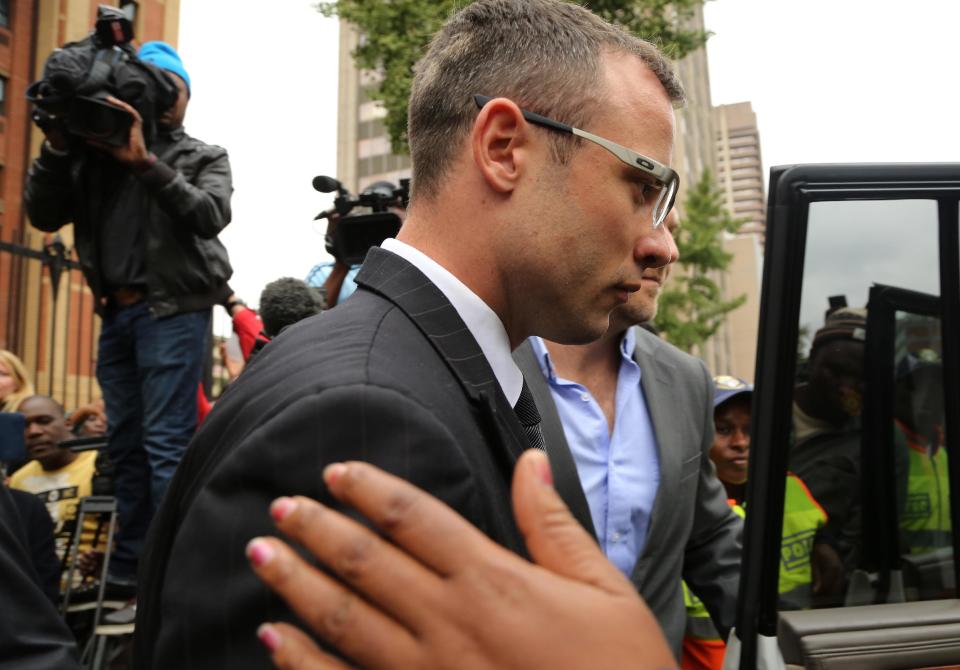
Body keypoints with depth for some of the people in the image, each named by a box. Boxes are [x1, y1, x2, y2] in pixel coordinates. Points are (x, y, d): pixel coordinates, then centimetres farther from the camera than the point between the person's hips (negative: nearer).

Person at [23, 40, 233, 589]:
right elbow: (44, 216, 5)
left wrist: (147, 163, -22)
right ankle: (131, 561, 23)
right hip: (116, 312, 5)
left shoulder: (204, 158, 5)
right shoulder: (93, 152, 13)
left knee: (166, 442, -8)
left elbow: (210, 215, -14)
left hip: (173, 309, -5)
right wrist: (57, 148, -7)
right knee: (125, 441, 11)